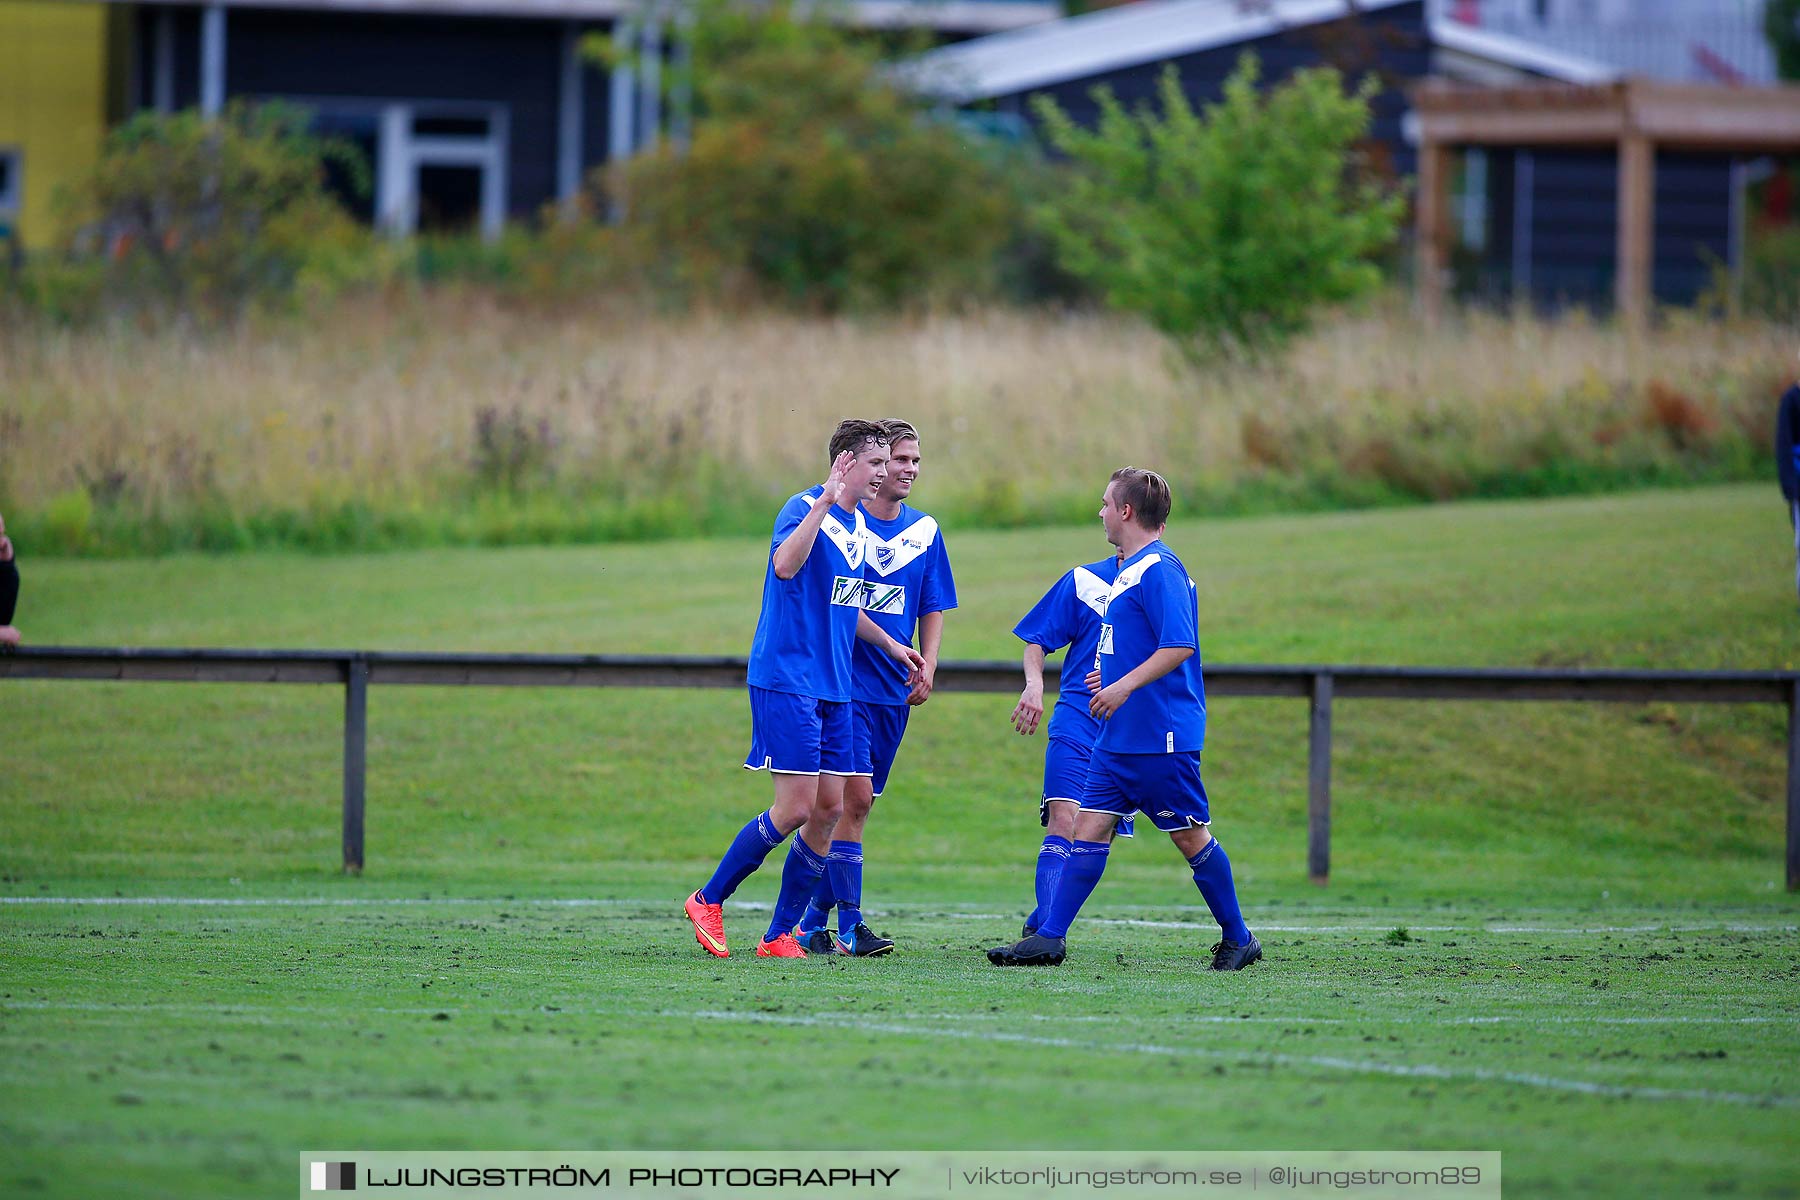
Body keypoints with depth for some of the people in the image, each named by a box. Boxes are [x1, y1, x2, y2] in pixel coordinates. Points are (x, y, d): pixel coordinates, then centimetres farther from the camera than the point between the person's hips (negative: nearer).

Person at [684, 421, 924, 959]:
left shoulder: (856, 525, 16)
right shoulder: (804, 508, -10)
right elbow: (785, 566, -32)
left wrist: (889, 643, 32)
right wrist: (823, 503, -36)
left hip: (832, 688, 9)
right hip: (786, 680, -9)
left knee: (830, 808, 2)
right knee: (796, 807, -12)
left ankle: (780, 935, 9)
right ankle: (707, 901, 3)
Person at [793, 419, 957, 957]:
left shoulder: (924, 531, 10)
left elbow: (933, 609, 15)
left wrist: (928, 667, -1)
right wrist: (890, 645, -18)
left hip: (894, 691, 6)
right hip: (846, 682, -6)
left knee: (855, 803, 8)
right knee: (854, 795, -14)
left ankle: (812, 921, 15)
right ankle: (848, 925, -12)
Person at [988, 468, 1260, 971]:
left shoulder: (1159, 569, -15)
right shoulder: (1129, 570, 16)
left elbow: (1181, 646, -23)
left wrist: (1125, 686, -25)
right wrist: (1112, 676, 19)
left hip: (1162, 736, -10)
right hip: (1121, 736, 10)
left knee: (1189, 835, 0)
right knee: (1089, 825, 2)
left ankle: (1238, 939, 12)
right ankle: (1050, 938, -1)